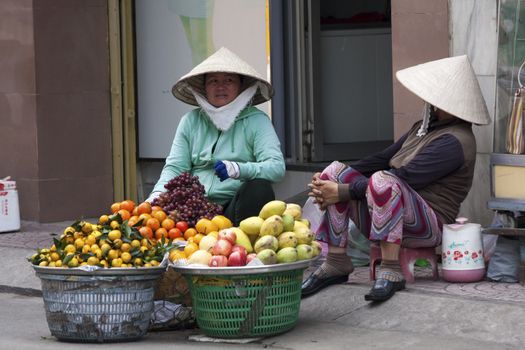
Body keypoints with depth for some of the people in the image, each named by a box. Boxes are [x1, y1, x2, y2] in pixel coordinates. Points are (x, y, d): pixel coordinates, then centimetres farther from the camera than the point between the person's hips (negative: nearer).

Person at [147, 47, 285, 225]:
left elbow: (277, 167, -9)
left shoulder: (257, 120, 4)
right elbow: (175, 167, 8)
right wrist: (158, 193, -14)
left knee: (260, 188, -32)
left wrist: (239, 169, -29)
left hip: (235, 203, -1)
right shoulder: (191, 121, 14)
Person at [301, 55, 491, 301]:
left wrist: (343, 191, -20)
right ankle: (335, 264, -13)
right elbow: (383, 159, 13)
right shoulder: (423, 128, 18)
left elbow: (404, 178, -21)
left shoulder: (453, 142, -14)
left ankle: (390, 272, -32)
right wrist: (332, 178, -1)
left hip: (428, 225, -9)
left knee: (382, 180, -37)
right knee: (335, 170, -8)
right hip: (387, 218, 10)